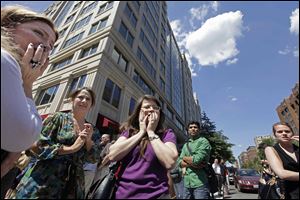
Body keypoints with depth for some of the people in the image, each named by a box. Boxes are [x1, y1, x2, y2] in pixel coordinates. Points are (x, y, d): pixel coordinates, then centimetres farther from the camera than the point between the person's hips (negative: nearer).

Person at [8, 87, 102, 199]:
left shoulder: (94, 131, 5)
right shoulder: (58, 118, -4)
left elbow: (94, 159, 3)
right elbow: (35, 146, -11)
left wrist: (89, 140, -14)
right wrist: (71, 148, -16)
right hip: (43, 182, -3)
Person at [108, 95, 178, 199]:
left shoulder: (166, 134, -6)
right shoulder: (128, 131, 3)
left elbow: (170, 162, -22)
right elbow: (112, 155, -13)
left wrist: (151, 132, -15)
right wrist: (141, 132, -12)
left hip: (155, 194, -2)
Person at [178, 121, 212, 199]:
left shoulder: (203, 141, -5)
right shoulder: (185, 145, 13)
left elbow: (197, 159, -17)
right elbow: (180, 162, 4)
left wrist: (185, 158, 0)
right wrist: (192, 164, -13)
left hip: (200, 183, -5)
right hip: (187, 183, 6)